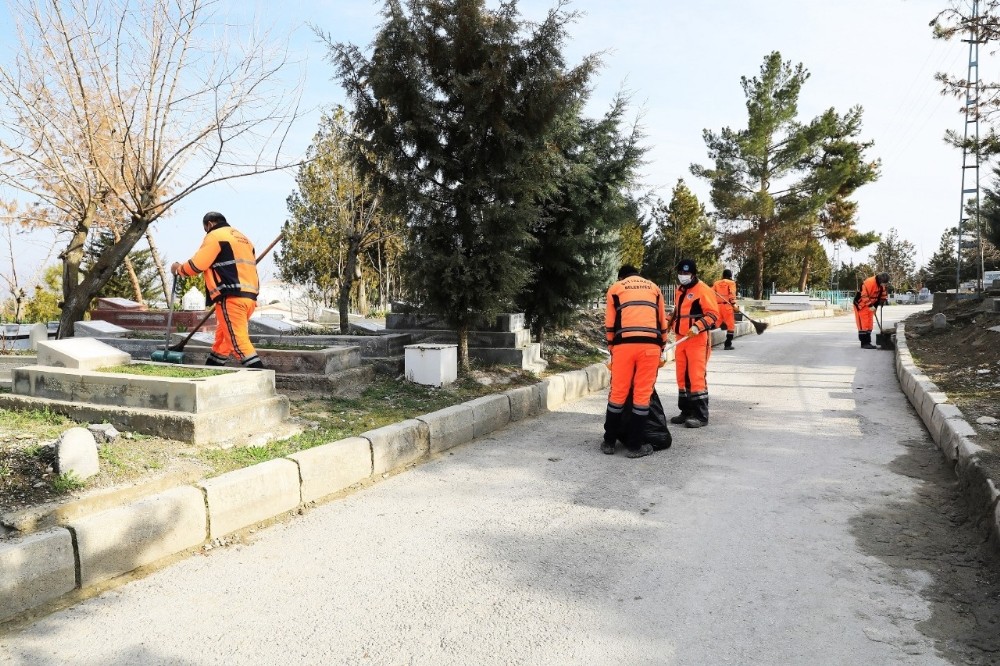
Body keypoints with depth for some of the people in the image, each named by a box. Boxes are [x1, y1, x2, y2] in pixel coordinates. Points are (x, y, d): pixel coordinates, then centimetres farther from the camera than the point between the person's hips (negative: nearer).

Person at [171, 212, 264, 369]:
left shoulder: (215, 236, 0)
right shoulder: (242, 238, 26)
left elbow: (197, 265, -4)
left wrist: (179, 269, 14)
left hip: (231, 297, -9)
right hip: (249, 296, 9)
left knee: (238, 340, -12)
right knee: (223, 338, 17)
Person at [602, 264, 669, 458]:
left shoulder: (615, 288, 19)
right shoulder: (654, 288, 24)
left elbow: (609, 324, 15)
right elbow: (662, 322, 23)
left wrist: (612, 348, 23)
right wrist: (661, 347, 30)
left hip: (624, 344, -1)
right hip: (650, 345, 1)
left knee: (618, 392, 8)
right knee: (642, 394, 4)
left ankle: (609, 442, 17)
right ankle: (634, 446, 8)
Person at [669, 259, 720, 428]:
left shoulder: (703, 290, -8)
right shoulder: (679, 291, 17)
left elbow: (713, 314, -13)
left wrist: (697, 327, -24)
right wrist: (669, 323, 16)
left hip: (698, 340, -8)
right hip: (681, 339, 8)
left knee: (696, 376, -10)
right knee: (682, 377, 10)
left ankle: (701, 415, -5)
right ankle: (686, 411, 20)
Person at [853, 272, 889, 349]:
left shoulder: (882, 285, -1)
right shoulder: (869, 282, -29)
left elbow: (883, 294, 15)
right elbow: (864, 296, -31)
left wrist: (884, 300, -2)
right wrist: (870, 306, -30)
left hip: (870, 305, 9)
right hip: (861, 304, -9)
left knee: (869, 324, 9)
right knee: (863, 324, -9)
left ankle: (868, 342, 14)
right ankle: (864, 343, -7)